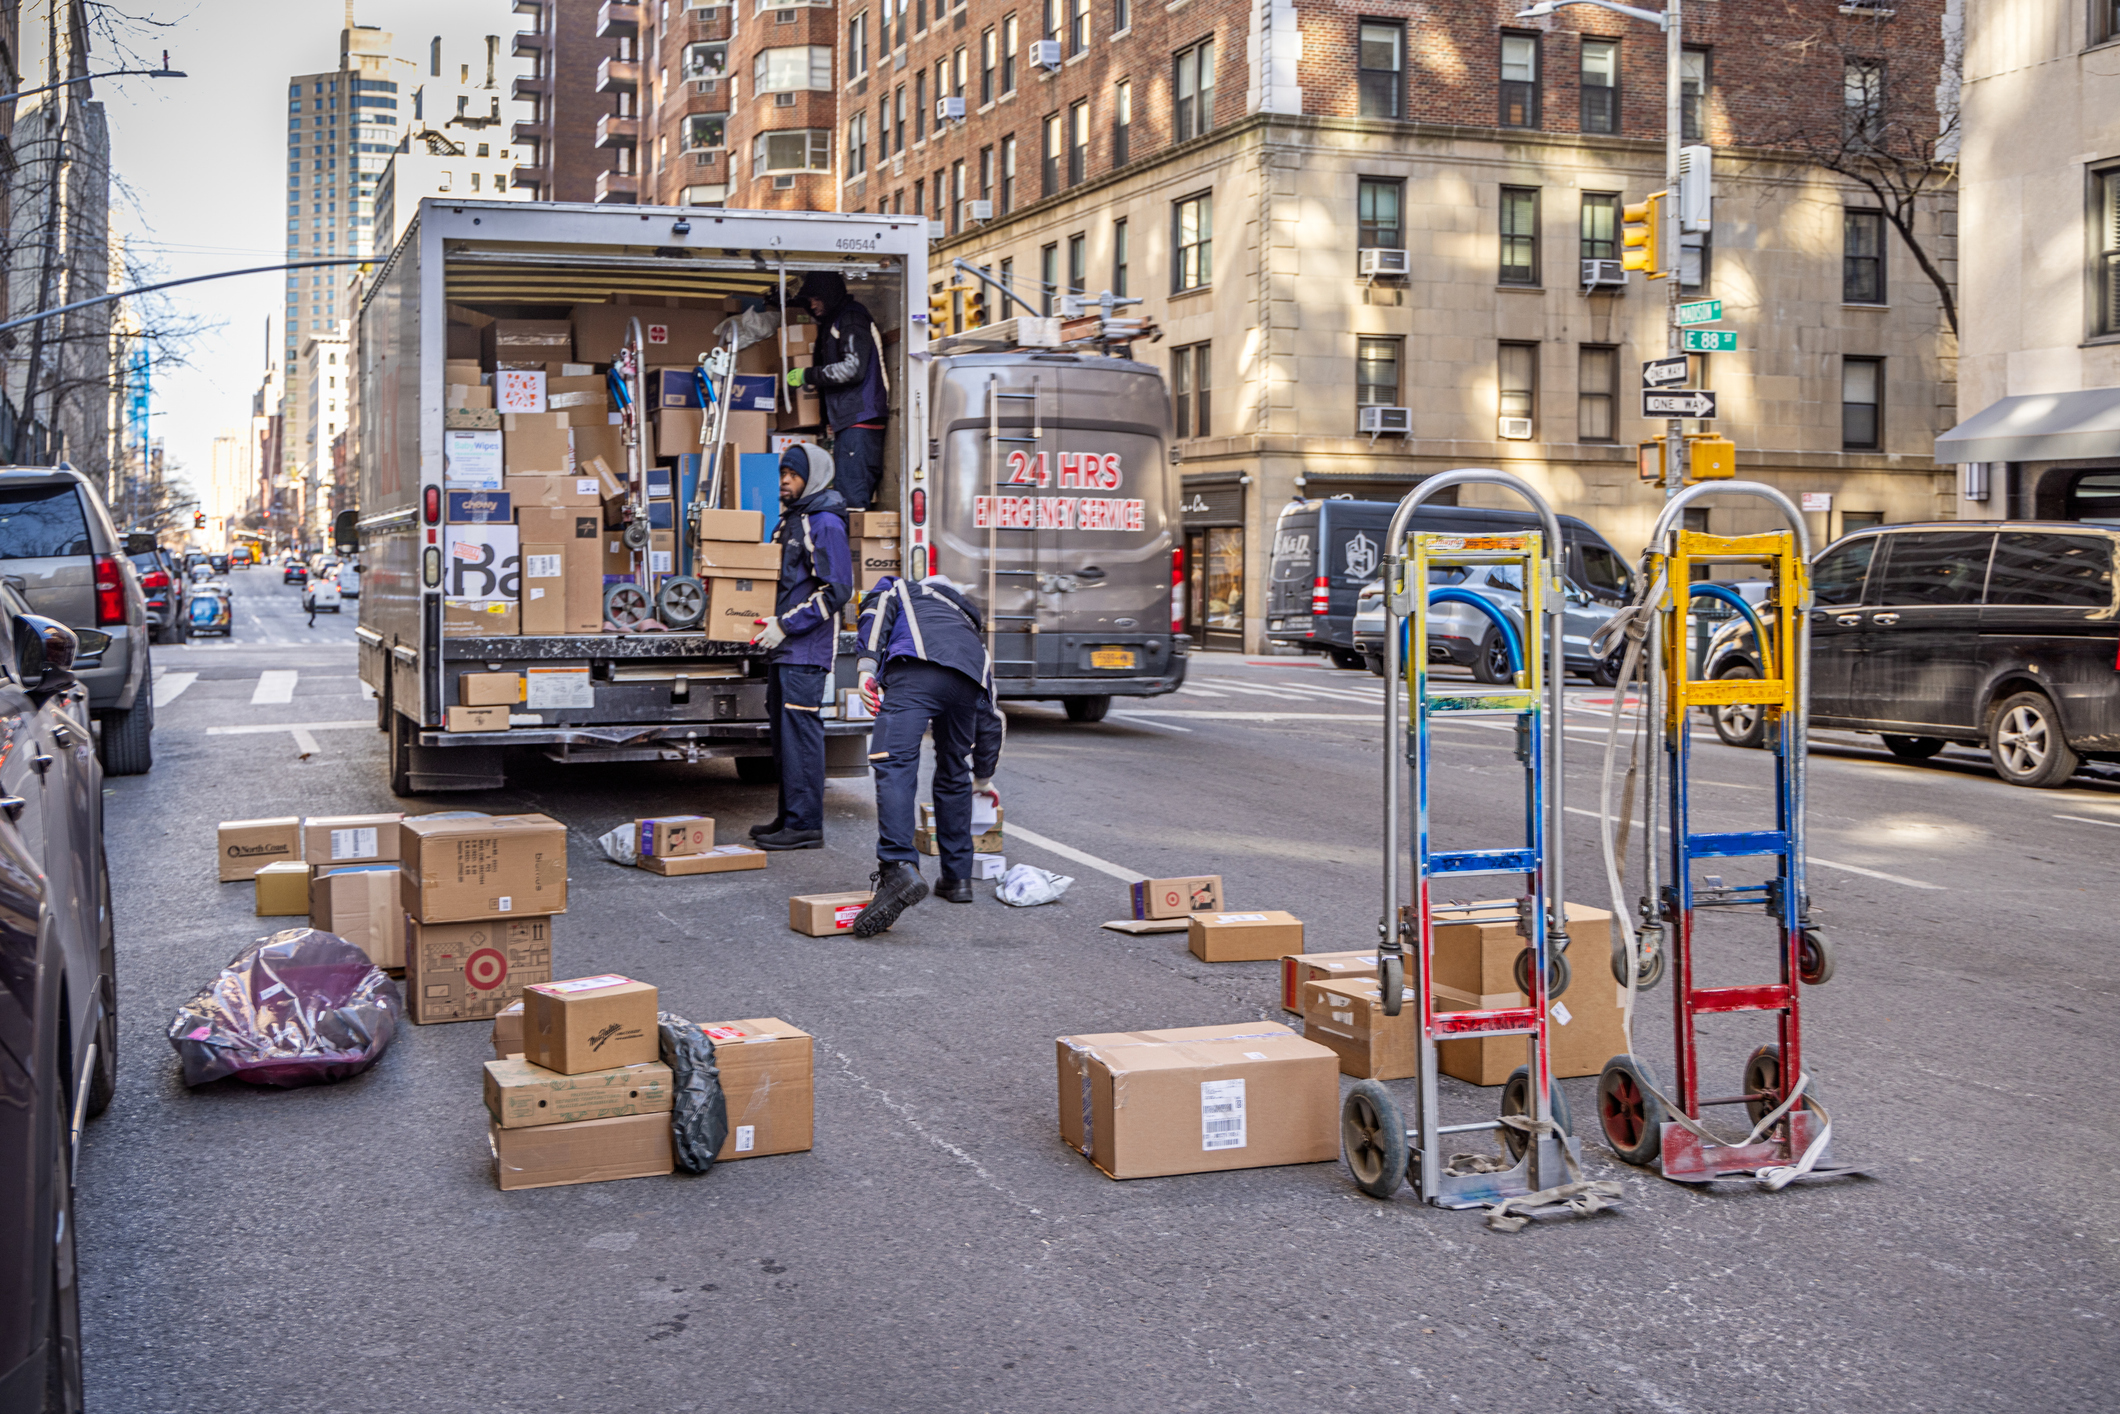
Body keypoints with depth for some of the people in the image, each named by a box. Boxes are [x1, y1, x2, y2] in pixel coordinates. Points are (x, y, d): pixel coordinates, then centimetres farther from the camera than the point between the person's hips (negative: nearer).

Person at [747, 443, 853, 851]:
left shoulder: (825, 523, -11)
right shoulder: (791, 519, 18)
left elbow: (837, 590, -18)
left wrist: (786, 625, -18)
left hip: (808, 648, -10)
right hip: (784, 647, 10)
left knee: (801, 730, -9)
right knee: (784, 730, 12)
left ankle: (806, 825, -6)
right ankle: (790, 817, 20)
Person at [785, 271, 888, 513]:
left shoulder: (853, 318, -6)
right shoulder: (833, 323, 24)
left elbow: (852, 368, -17)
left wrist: (807, 375, -10)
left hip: (859, 419, -10)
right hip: (847, 421, 10)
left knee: (853, 497, -14)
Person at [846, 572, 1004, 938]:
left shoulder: (898, 587, 38)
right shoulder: (969, 624, 45)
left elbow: (878, 607, 9)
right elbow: (989, 718, 46)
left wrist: (867, 665, -3)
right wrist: (983, 778, 58)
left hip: (916, 671, -5)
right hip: (968, 680, 5)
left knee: (894, 764, -16)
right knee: (954, 775, 23)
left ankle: (899, 868, -35)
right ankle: (957, 878, 25)